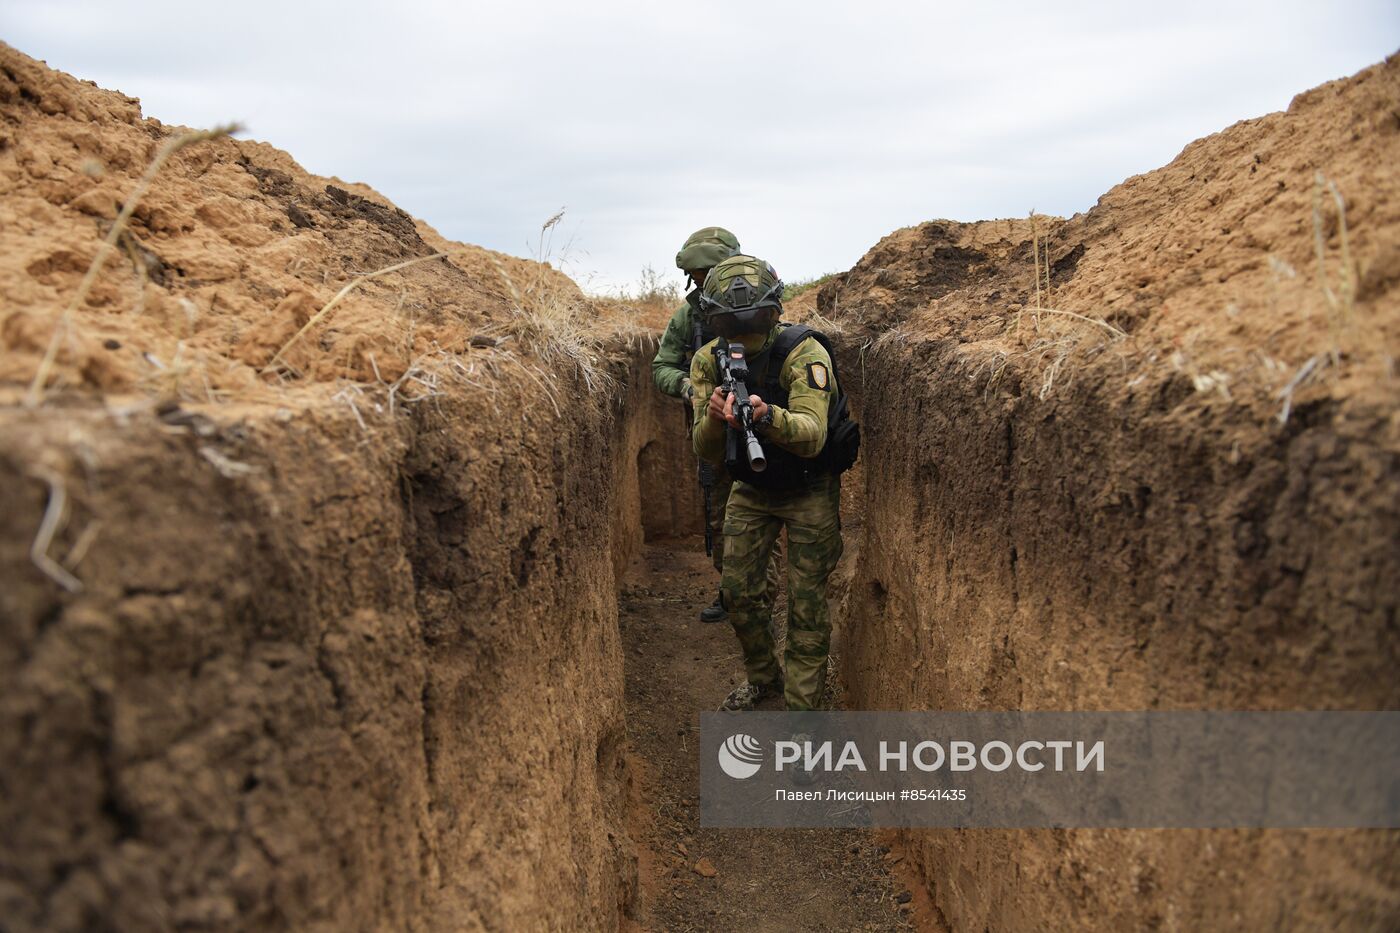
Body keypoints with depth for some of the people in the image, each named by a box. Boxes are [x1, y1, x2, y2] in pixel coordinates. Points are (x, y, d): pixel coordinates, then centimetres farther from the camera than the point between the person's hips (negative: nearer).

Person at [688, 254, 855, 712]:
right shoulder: (709, 361, -11)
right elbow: (706, 451, -15)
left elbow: (812, 437, -39)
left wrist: (767, 416, -59)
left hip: (809, 489, -4)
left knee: (806, 602, -1)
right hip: (752, 488, 5)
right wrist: (713, 418, -38)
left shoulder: (804, 353, -26)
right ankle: (763, 676, 33)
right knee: (737, 589, 8)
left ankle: (801, 704, 14)